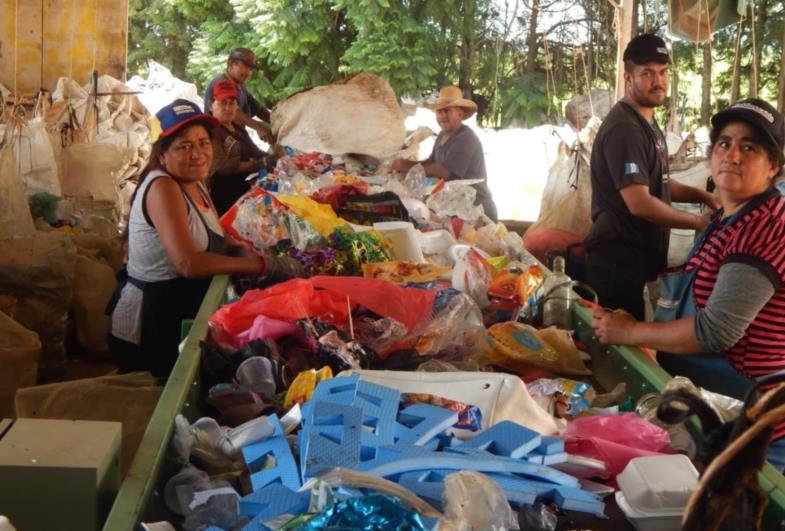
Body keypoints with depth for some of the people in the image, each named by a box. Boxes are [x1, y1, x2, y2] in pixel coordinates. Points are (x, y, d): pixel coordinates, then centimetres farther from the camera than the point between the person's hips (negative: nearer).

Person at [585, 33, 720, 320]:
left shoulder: (648, 122, 15)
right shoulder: (624, 128, -20)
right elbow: (640, 203, -25)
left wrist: (703, 196, 8)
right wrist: (698, 222, -14)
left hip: (642, 256, 10)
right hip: (619, 261, -10)